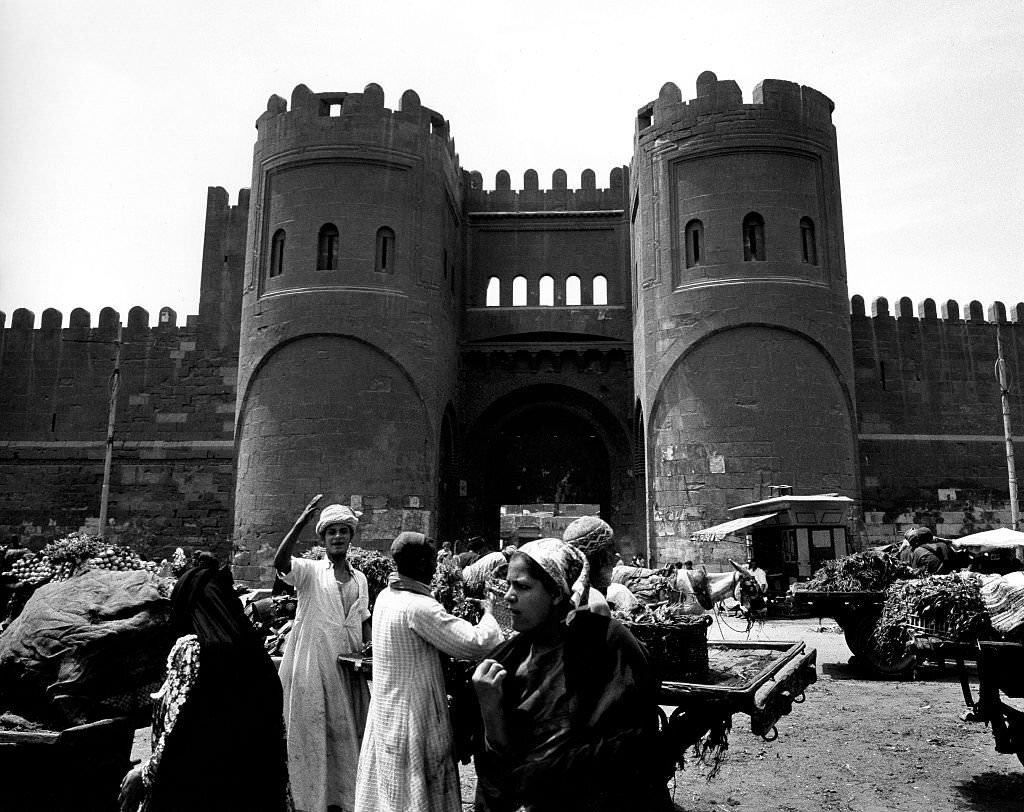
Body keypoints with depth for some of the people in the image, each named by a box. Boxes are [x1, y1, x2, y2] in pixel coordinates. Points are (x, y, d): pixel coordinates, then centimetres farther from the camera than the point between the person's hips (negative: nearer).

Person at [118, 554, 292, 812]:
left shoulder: (189, 648, -14)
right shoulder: (251, 646, 1)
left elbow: (176, 730, -17)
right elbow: (275, 727, 4)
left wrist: (143, 774, -3)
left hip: (197, 790, -5)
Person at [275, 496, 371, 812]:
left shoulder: (360, 579, 9)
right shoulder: (310, 571, -5)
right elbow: (279, 562, -26)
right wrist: (301, 522, -36)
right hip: (314, 666, -4)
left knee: (348, 731, 12)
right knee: (315, 731, 4)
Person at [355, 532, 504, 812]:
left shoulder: (385, 597, 0)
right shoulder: (419, 607, -26)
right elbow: (476, 644, -27)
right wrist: (488, 611, -10)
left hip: (384, 713, 8)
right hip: (413, 717, -8)